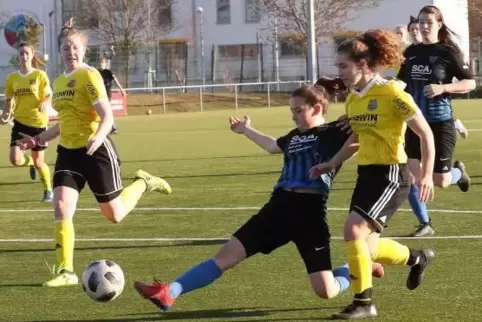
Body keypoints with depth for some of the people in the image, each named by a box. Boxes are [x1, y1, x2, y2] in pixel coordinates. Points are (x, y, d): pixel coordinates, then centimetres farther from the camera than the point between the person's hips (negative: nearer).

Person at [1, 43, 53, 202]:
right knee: (15, 160, -14)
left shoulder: (40, 75, -5)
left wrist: (45, 103, -28)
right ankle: (30, 162, 24)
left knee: (39, 161, 4)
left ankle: (48, 190, 30)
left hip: (38, 122, -2)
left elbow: (49, 96, -5)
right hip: (20, 122, 2)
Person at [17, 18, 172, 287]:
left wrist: (97, 138, -38)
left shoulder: (89, 75, -12)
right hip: (68, 151, 6)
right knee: (61, 207, -13)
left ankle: (143, 183, 35)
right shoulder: (59, 82, 11)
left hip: (96, 150, -6)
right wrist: (39, 139, 16)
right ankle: (66, 270, -10)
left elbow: (107, 117, -19)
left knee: (115, 214, 6)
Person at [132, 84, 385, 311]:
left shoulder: (333, 134, -1)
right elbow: (272, 145, 45)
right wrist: (246, 130, 56)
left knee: (325, 291, -6)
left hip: (309, 214, -7)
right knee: (227, 254, -1)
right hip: (278, 209, 7)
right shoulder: (294, 136, 21)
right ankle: (169, 293, -5)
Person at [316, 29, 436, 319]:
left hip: (391, 174, -8)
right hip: (366, 174, 8)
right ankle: (417, 258, 34)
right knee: (365, 248, 6)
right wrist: (331, 165, 14)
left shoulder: (392, 93, -15)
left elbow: (426, 133, -12)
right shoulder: (352, 100, 7)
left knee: (353, 230, -21)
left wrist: (427, 175, -18)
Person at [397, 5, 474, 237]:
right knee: (409, 176, -8)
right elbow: (401, 83, 20)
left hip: (440, 123, -4)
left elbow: (470, 83, -9)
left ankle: (458, 171, 36)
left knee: (440, 181, 0)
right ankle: (425, 224, 7)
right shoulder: (411, 52, 6)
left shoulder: (448, 52, -8)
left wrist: (443, 88, -22)